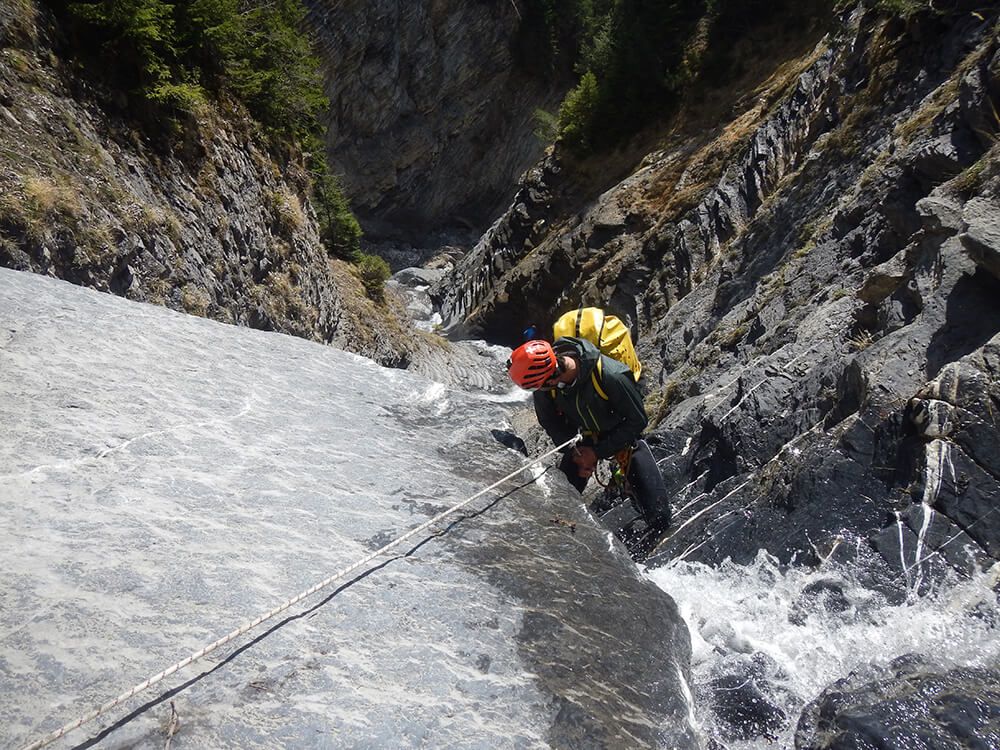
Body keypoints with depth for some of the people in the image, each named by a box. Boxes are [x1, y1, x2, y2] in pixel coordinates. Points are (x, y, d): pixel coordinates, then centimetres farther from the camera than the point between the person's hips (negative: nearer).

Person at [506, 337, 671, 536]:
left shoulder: (610, 376, -38)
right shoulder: (543, 378, -25)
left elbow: (638, 421, -21)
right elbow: (548, 420, -3)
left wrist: (597, 452, -20)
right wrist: (574, 451, -13)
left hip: (625, 437, -3)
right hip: (584, 440, 3)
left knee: (659, 521, -6)